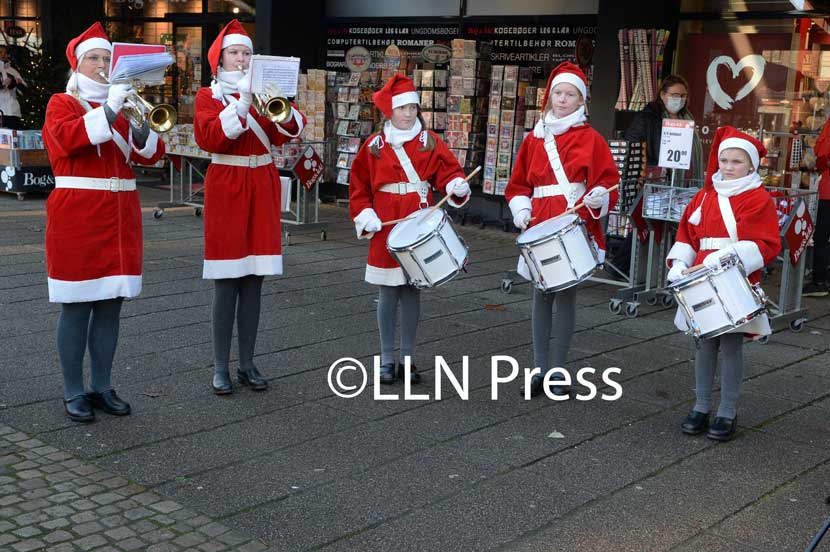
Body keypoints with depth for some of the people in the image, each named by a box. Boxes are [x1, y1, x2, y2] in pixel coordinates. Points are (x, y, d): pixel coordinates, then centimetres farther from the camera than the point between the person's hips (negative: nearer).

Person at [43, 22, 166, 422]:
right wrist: (109, 110, -22)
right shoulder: (62, 103, 3)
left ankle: (102, 387, 16)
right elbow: (68, 139, -18)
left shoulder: (123, 104, 17)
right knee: (76, 307, -2)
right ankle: (73, 392, 7)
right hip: (76, 217, -5)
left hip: (120, 217, 5)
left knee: (110, 305, 7)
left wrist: (140, 123, -11)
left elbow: (151, 154, 7)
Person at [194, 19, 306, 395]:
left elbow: (294, 129, -1)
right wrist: (243, 101, -21)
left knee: (253, 283, 5)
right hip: (226, 191, -3)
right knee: (226, 284, -4)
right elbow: (209, 138, -16)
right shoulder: (208, 96, 3)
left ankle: (248, 364, 13)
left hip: (262, 191, 3)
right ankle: (221, 368, 4)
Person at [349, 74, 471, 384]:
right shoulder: (374, 145, 2)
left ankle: (408, 358, 17)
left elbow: (447, 170, 2)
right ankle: (387, 359, 15)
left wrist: (457, 185, -19)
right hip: (386, 231, -1)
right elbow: (359, 186, 6)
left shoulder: (429, 142, 5)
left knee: (412, 292, 7)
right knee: (388, 294, 4)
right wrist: (365, 216, -5)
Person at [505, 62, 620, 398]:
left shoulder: (590, 138, 2)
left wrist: (598, 198, -22)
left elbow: (608, 183, -1)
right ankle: (541, 368, 14)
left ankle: (559, 371, 10)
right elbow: (518, 183, 15)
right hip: (539, 227, 3)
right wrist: (521, 210, -2)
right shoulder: (535, 138, 12)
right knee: (541, 295, 6)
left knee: (565, 294, 0)